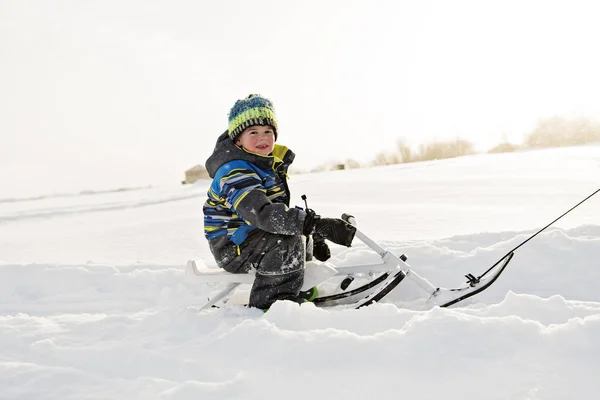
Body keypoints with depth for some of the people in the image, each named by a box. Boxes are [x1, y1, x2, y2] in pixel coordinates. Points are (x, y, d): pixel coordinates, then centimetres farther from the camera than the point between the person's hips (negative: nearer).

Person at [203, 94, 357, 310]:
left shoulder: (268, 164, 8)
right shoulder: (234, 172, -24)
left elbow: (279, 207, 19)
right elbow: (263, 213, -41)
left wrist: (314, 238, 13)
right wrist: (317, 225, -48)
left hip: (247, 238, 10)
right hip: (232, 249, -10)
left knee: (304, 236, 23)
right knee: (289, 239, -30)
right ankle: (268, 301, -20)